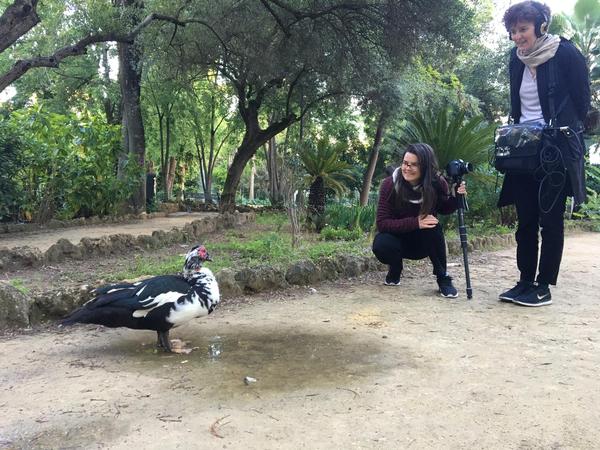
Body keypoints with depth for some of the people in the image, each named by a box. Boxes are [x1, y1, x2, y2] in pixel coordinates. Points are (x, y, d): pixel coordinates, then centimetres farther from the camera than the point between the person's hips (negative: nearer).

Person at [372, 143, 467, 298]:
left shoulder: (437, 183, -17)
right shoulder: (390, 184, -21)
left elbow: (443, 209, 4)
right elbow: (382, 223, -24)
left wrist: (456, 198, -19)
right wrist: (415, 222, -36)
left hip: (424, 243, 1)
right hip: (398, 238, 0)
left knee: (433, 226, -31)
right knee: (381, 245, -32)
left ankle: (443, 278, -13)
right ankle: (395, 269, 5)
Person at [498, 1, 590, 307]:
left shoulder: (566, 54, -8)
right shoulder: (516, 60, 9)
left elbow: (582, 102, -3)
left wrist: (561, 133, -8)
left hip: (556, 151, -6)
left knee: (550, 221, 0)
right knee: (525, 220, 8)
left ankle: (543, 287, 7)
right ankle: (525, 282, 17)